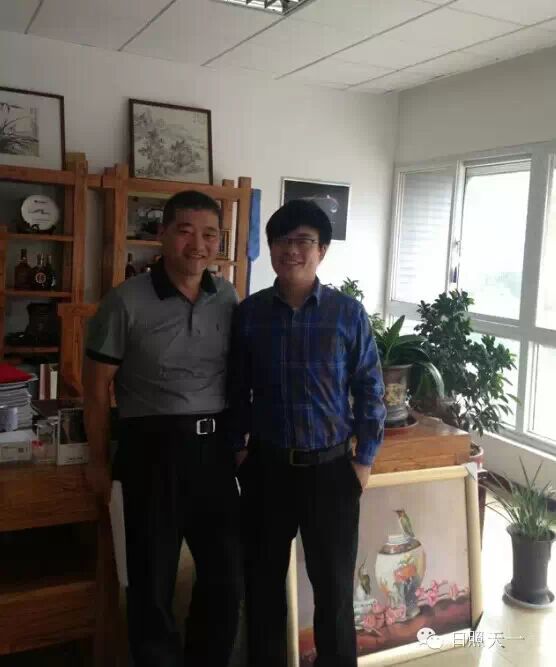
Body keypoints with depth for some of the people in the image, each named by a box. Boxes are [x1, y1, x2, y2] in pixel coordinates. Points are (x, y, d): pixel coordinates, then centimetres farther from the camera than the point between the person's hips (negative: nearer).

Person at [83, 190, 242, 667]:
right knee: (153, 578, 9)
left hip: (214, 449, 5)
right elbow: (98, 386, -3)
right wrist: (99, 462, 1)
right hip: (154, 449, -4)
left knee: (228, 574, 15)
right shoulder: (127, 301, -9)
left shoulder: (228, 298, 4)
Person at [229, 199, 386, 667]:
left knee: (334, 584, 12)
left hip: (331, 468, -1)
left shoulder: (348, 313, -6)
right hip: (266, 467, 2)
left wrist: (364, 460, -2)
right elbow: (237, 390, 5)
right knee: (263, 580, 15)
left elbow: (370, 389, -1)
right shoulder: (249, 313, -2)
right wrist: (238, 449, 2)